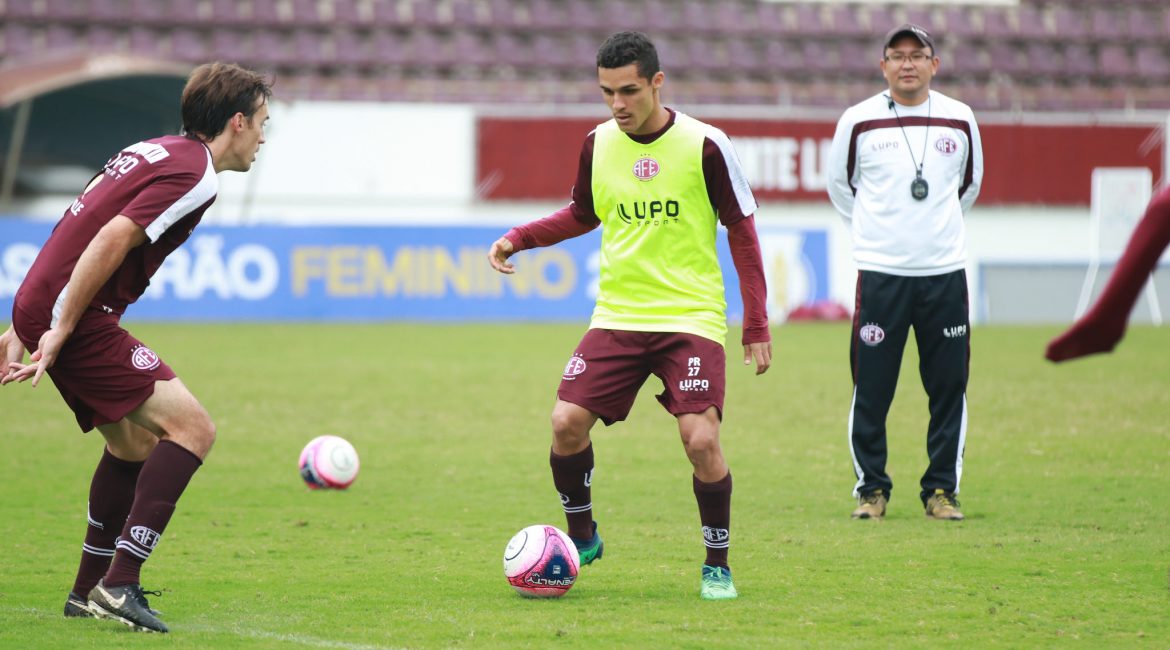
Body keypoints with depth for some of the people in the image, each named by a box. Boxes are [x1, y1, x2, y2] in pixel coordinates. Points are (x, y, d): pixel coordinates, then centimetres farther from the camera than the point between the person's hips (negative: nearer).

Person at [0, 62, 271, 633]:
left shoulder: (153, 153, 20)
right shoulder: (194, 173, -10)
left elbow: (73, 236, 23)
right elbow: (111, 240, -21)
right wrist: (59, 331, -19)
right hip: (74, 316, -10)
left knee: (135, 442, 22)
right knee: (191, 428, -12)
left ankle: (89, 590, 28)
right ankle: (118, 584, -17)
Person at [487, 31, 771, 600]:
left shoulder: (704, 146, -9)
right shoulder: (598, 144, 3)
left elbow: (742, 232, -2)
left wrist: (756, 325, -6)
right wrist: (519, 238, 4)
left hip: (691, 318, -4)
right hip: (616, 315, 4)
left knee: (701, 440, -17)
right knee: (567, 423, -9)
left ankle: (717, 566, 3)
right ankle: (581, 538, 15)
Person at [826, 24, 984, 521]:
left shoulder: (960, 120, 6)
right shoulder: (858, 121, 0)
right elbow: (840, 185, 15)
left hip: (944, 272, 2)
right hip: (880, 272, -2)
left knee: (950, 387, 1)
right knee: (871, 389, -3)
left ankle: (941, 489, 11)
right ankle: (871, 488, 9)